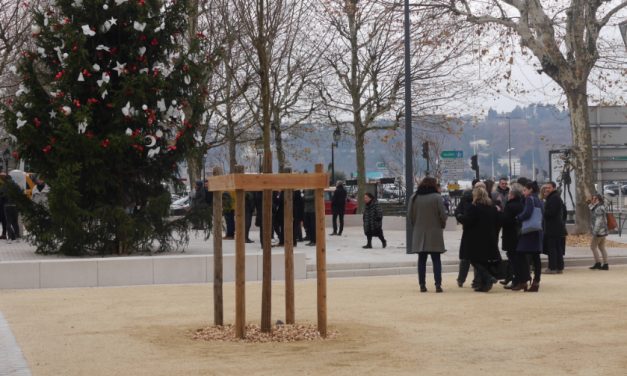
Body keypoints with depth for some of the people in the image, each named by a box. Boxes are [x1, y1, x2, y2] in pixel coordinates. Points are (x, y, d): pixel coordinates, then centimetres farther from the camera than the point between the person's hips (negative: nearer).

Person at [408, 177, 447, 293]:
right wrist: (442, 226, 9)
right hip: (434, 234, -3)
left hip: (419, 234, 3)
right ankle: (438, 285, -3)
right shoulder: (437, 197, -9)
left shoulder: (414, 198, 1)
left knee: (422, 260, 8)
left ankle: (422, 285, 7)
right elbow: (443, 215, -9)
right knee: (436, 260, 3)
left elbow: (410, 215, 5)